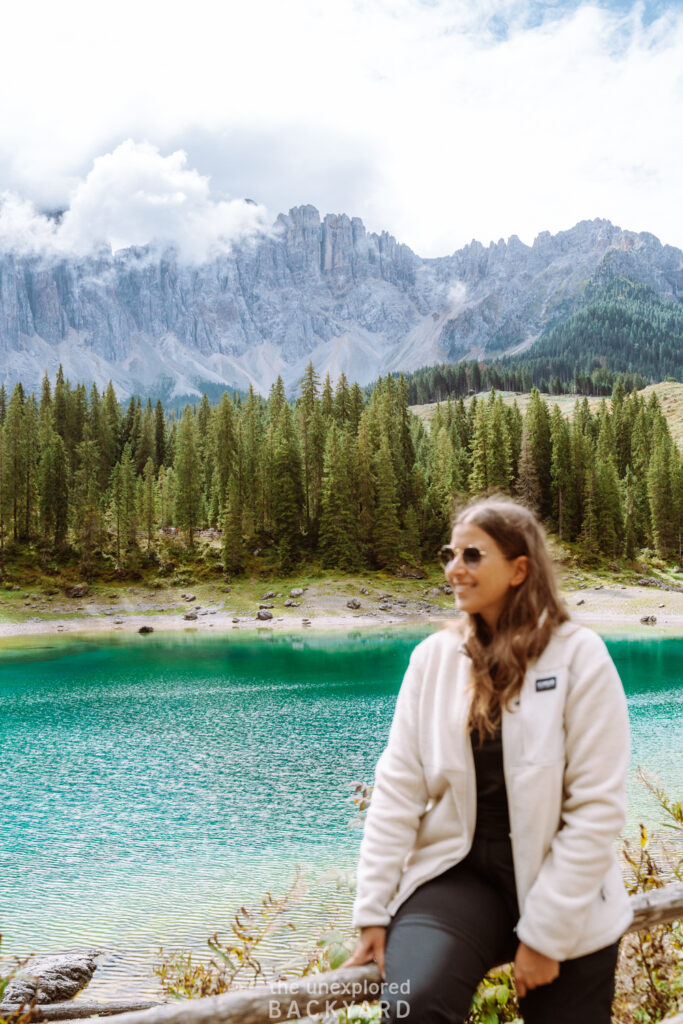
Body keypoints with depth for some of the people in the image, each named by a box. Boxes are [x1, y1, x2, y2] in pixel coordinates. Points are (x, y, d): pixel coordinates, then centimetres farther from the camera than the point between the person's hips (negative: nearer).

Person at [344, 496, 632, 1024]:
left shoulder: (578, 654, -10)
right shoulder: (434, 655, -1)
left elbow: (598, 806, -11)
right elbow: (398, 788, -2)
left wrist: (544, 933, -11)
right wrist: (373, 911, -5)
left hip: (565, 896, -1)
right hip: (458, 871, 1)